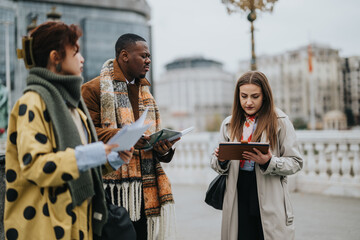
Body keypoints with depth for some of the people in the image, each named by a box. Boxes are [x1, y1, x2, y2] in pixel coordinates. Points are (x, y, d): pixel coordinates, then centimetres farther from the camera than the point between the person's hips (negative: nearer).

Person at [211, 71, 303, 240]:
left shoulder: (280, 122, 1)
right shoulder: (229, 124, 10)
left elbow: (296, 162, -2)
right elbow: (216, 164, 13)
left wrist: (268, 162, -19)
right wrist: (221, 160, -11)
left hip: (269, 199, -2)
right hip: (237, 199, 2)